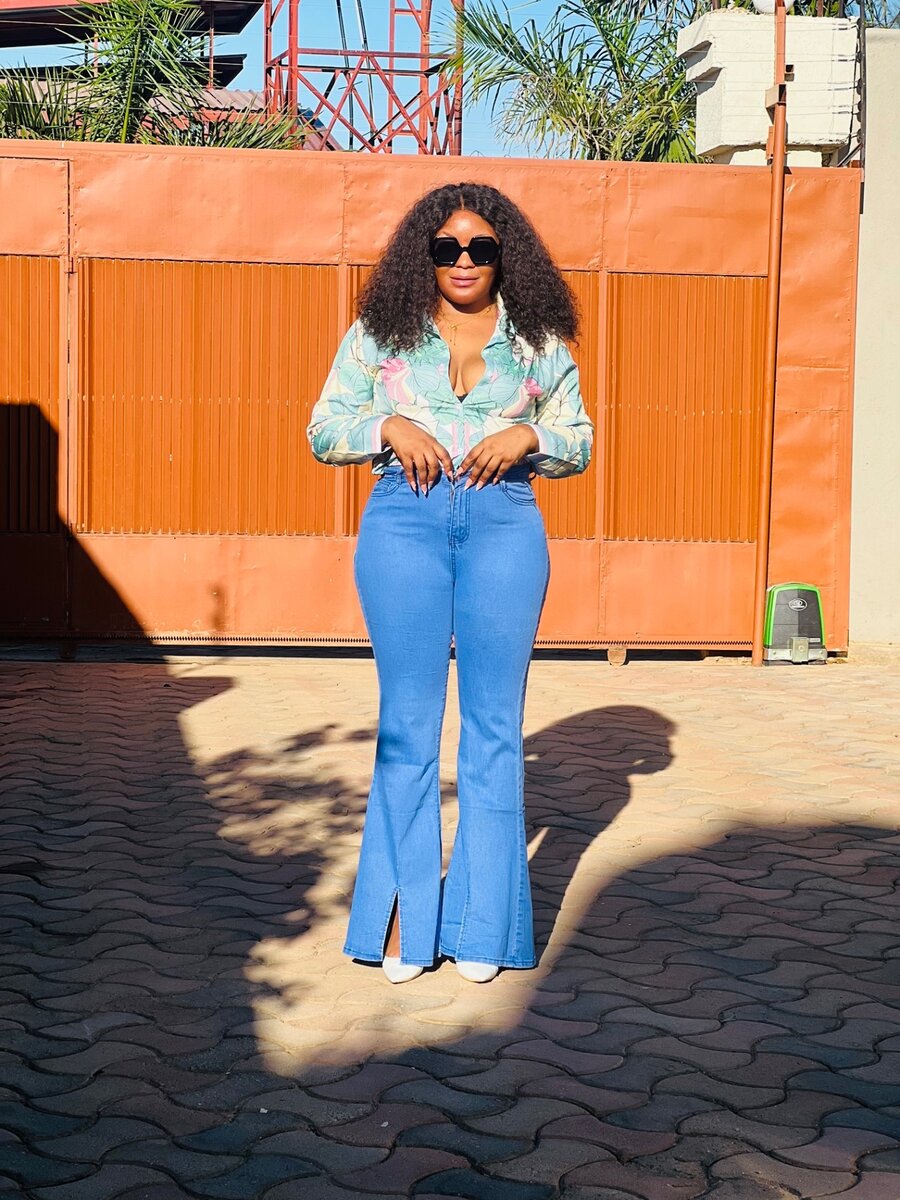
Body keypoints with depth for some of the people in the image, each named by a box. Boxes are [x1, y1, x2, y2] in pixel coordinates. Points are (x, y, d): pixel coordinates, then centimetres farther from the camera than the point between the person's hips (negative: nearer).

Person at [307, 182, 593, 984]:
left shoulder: (540, 343, 11)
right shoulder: (379, 333, 9)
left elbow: (579, 444, 13)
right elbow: (325, 431, 9)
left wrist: (527, 436, -7)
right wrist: (390, 427, -9)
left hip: (505, 524, 1)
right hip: (404, 519, 0)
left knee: (494, 720, 1)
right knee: (408, 716, 0)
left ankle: (482, 922, 11)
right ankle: (405, 915, 9)